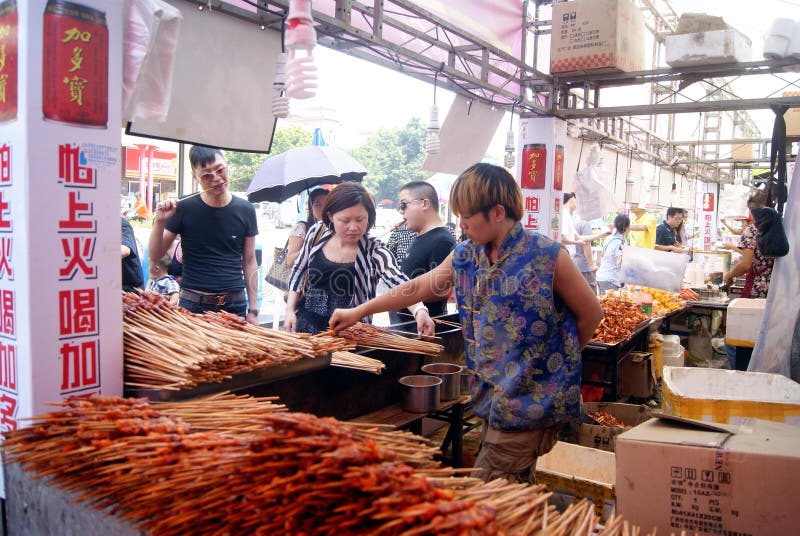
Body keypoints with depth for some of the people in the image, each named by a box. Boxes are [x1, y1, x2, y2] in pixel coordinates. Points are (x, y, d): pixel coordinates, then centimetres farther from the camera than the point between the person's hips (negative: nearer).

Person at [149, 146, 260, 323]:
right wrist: (160, 222, -16)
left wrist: (253, 310, 4)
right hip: (193, 305, -1)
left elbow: (249, 262, 7)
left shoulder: (245, 210, 2)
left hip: (235, 305, 1)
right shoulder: (184, 209, -3)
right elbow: (155, 255, 3)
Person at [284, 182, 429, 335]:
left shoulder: (374, 252, -16)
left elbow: (401, 284, -32)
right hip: (305, 326, 3)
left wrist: (420, 310, -51)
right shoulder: (316, 234, -5)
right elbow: (298, 272, 9)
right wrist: (290, 310, 2)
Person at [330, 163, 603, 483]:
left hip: (529, 401, -6)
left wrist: (556, 358, 5)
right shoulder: (465, 257, 4)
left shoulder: (548, 256, -14)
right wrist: (358, 312, 17)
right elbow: (418, 287, 14)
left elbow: (590, 314, -3)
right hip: (492, 396, 6)